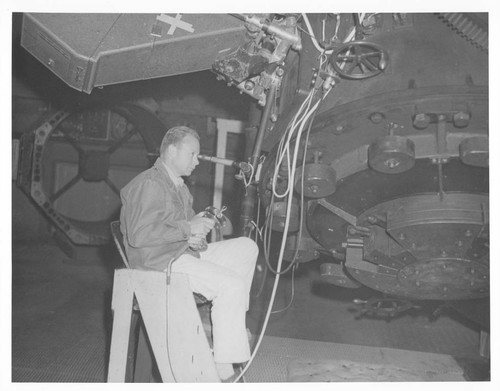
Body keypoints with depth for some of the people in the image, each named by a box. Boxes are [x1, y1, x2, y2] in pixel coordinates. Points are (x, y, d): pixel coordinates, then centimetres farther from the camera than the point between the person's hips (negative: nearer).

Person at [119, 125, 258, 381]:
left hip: (184, 253, 10)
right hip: (158, 262, -10)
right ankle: (223, 369, -16)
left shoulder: (179, 186, 19)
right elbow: (139, 235, -25)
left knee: (246, 247, 5)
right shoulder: (148, 184, -14)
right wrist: (188, 228, -21)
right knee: (232, 285, -23)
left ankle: (232, 322, 2)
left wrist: (196, 237, -1)